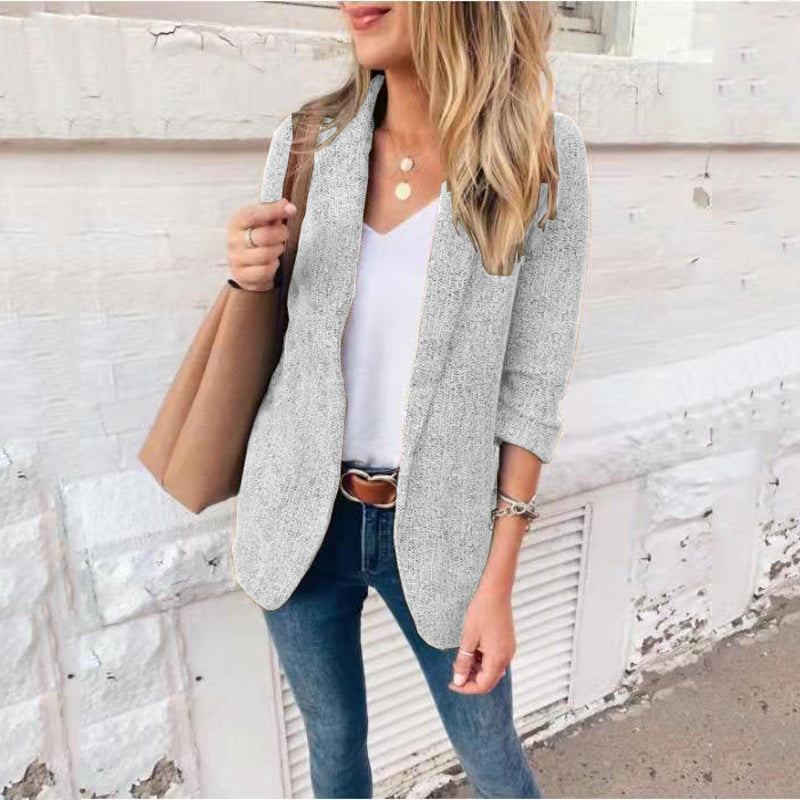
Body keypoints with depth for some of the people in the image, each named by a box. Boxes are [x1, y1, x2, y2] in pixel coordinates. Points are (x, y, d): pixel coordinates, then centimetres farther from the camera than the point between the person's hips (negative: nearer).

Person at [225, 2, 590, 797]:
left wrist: (497, 583, -9)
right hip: (303, 514, 2)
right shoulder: (307, 140, -6)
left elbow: (531, 381, -9)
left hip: (435, 528, -1)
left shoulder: (542, 154, -12)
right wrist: (249, 278, -18)